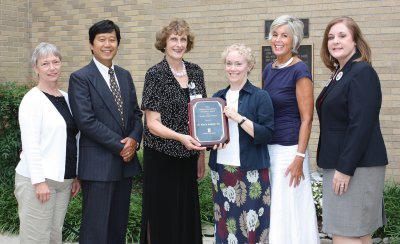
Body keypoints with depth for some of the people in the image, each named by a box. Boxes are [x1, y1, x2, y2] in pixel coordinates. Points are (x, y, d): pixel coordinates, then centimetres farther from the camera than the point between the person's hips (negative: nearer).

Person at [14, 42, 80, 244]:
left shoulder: (65, 98, 12)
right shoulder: (32, 99, -9)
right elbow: (30, 144, -14)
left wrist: (76, 175, 13)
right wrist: (39, 181, -18)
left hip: (63, 179, 7)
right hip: (38, 180, -6)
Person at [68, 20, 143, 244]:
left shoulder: (125, 76, 13)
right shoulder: (80, 78, -7)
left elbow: (136, 113, 14)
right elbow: (86, 121, -15)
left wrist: (134, 140, -6)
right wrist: (119, 146, -14)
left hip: (126, 160, 6)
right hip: (98, 163, -6)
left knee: (119, 225, 12)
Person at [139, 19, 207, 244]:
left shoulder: (196, 72, 6)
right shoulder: (155, 74, -9)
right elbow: (152, 123, -12)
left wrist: (202, 153, 8)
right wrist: (180, 137, -27)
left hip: (188, 157, 5)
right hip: (162, 157, -5)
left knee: (187, 215, 11)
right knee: (163, 217, 3)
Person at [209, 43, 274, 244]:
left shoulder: (260, 96, -3)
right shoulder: (217, 97, 12)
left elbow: (266, 135, -11)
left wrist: (238, 118, -19)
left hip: (251, 172, -5)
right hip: (221, 169, 5)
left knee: (251, 227, -4)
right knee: (224, 226, 8)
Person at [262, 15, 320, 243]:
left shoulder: (299, 70, -11)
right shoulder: (269, 69, 10)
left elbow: (307, 118, -14)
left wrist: (299, 157, -18)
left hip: (289, 148, -7)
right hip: (268, 147, 7)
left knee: (290, 209, 1)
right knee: (272, 208, 14)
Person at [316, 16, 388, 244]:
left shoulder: (362, 73, -14)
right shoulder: (341, 74, 15)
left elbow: (361, 125, -21)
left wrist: (345, 168, -22)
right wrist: (338, 165, 16)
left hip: (356, 165, -9)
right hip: (341, 163, 9)